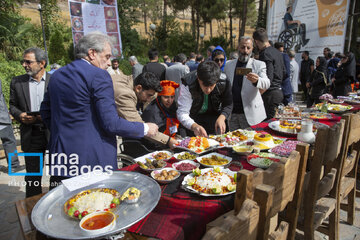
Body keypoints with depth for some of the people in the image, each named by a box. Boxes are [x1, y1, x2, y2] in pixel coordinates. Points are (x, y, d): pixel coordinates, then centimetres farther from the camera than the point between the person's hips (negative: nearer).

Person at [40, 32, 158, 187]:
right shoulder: (99, 76, -14)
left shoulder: (57, 75, 10)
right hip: (92, 160, -7)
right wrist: (145, 128, -6)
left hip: (60, 155, 8)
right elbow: (111, 123, -18)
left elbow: (45, 113, 17)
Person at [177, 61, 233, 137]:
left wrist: (221, 118, -33)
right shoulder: (187, 84, -33)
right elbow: (182, 113, -34)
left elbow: (228, 105, -11)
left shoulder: (224, 81, -25)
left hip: (213, 115, 2)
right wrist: (194, 126, -54)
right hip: (193, 117, -2)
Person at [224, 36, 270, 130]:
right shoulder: (229, 65, 11)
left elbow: (267, 83, -14)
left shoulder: (259, 65, 2)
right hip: (232, 113, 3)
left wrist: (256, 80, -37)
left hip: (250, 114, -3)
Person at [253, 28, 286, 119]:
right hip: (279, 92, 10)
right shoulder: (277, 52, 14)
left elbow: (268, 78, -22)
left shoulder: (265, 54, -15)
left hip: (270, 93, -10)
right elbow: (284, 72, 21)